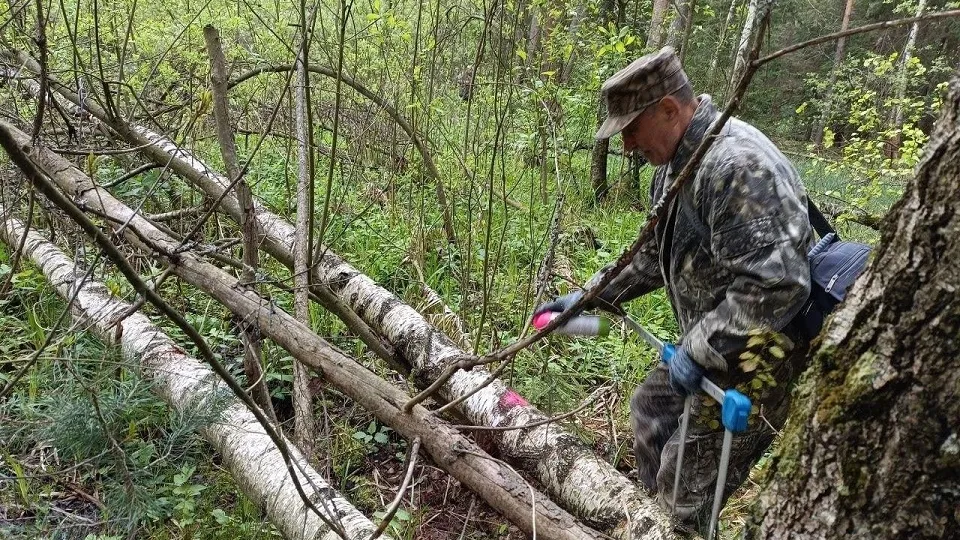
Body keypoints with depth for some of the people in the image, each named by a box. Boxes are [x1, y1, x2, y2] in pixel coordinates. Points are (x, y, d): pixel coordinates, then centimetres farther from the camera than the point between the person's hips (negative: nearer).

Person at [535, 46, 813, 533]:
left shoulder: (737, 165, -28)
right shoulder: (676, 163, 6)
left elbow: (777, 284, -33)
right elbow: (655, 256, 17)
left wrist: (699, 349, -26)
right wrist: (589, 297, 13)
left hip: (757, 359, -11)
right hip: (710, 343, 11)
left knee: (686, 489, -2)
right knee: (650, 408, 26)